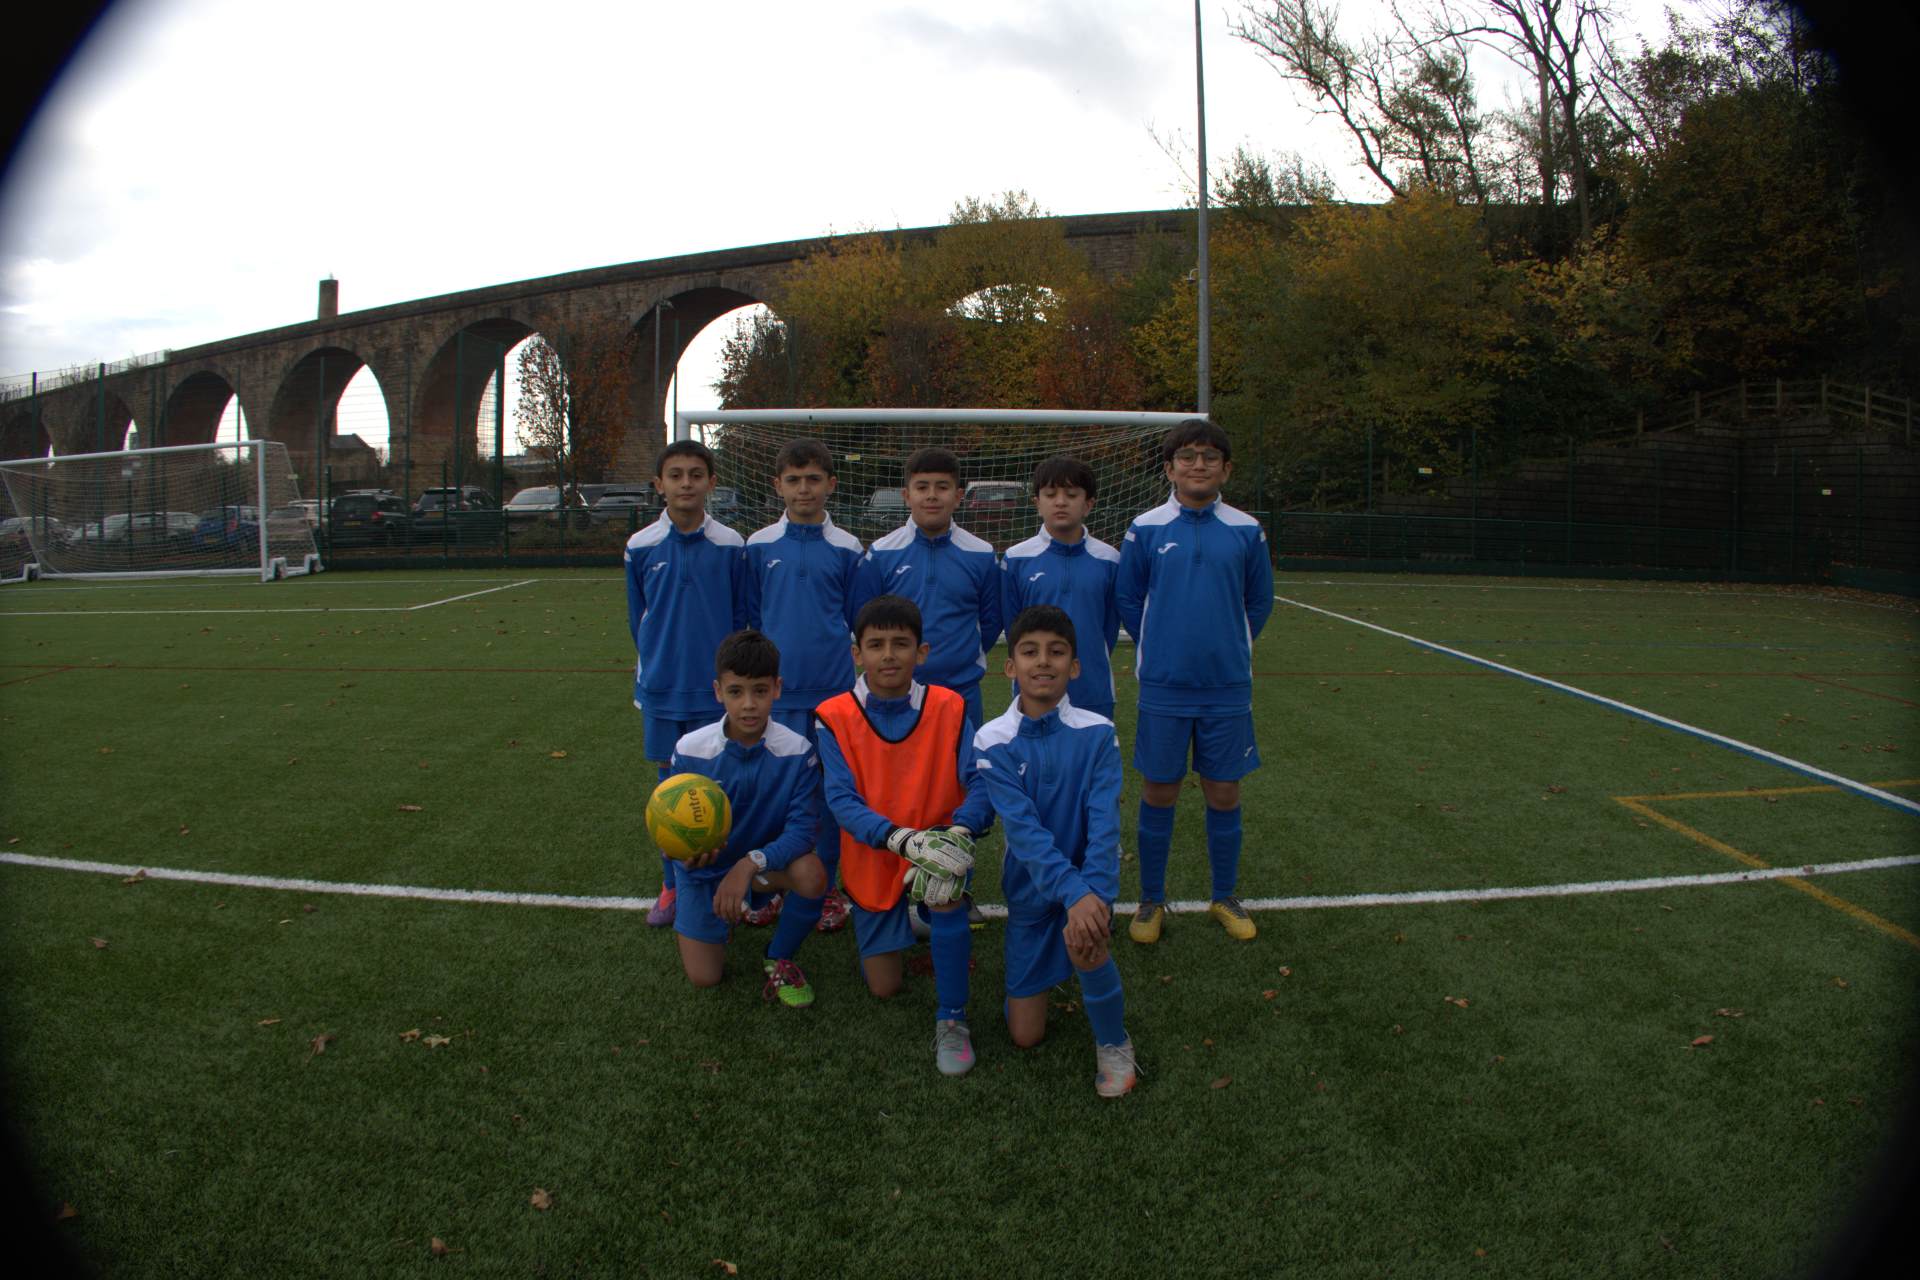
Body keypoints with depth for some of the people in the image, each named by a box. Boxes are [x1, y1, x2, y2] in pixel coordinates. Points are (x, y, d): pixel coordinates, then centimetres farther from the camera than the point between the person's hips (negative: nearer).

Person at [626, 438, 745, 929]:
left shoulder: (729, 545, -4)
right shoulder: (641, 547, -1)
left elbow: (741, 617, 4)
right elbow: (637, 617, 10)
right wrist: (657, 665, 11)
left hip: (716, 688, -1)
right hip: (661, 688, 1)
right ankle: (672, 886, 22)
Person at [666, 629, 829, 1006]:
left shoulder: (797, 752, -23)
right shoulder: (690, 750, -20)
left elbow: (800, 830, -25)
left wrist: (750, 863, -42)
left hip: (764, 859, -1)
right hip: (705, 865, 1)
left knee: (812, 874, -33)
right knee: (704, 978, -5)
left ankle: (779, 960, -2)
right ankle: (725, 911, 30)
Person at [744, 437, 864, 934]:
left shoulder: (848, 550, 1)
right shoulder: (759, 547, 3)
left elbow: (861, 622, 9)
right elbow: (751, 618, 11)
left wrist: (854, 656, 2)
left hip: (833, 689, -1)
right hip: (776, 690, 1)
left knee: (830, 789, 6)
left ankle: (827, 889, 20)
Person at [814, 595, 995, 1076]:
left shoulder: (949, 709, -12)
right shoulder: (836, 718, -14)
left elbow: (981, 782, -19)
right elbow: (841, 800, -22)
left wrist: (960, 828, -41)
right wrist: (899, 837, -40)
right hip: (872, 856, 1)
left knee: (947, 886, -37)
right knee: (884, 987, 8)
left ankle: (951, 1020, -17)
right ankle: (886, 924, 44)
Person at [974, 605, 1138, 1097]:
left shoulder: (1097, 734, -11)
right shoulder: (993, 742, -12)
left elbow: (1103, 822, -20)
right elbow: (1023, 828, -22)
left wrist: (1095, 893, -36)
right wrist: (1073, 894, -35)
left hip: (1087, 877, -1)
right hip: (1031, 886, 1)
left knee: (1083, 939, -35)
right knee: (1026, 1036, 3)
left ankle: (1113, 1041, -7)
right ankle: (1045, 964, 35)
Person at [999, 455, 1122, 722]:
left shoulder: (1109, 560, 1)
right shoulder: (1016, 559, -1)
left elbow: (1111, 624, 8)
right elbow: (1011, 625, 4)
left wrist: (1093, 665, 5)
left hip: (1094, 697, 1)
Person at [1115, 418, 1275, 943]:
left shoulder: (1247, 531, 1)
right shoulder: (1145, 529, -2)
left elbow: (1259, 602, 12)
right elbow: (1127, 599, 7)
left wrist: (1231, 648, 9)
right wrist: (1158, 650, 7)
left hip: (1227, 687, 1)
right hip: (1163, 688, -1)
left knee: (1224, 794, 9)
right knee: (1158, 793, 6)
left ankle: (1225, 898, 26)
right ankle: (1151, 901, 20)